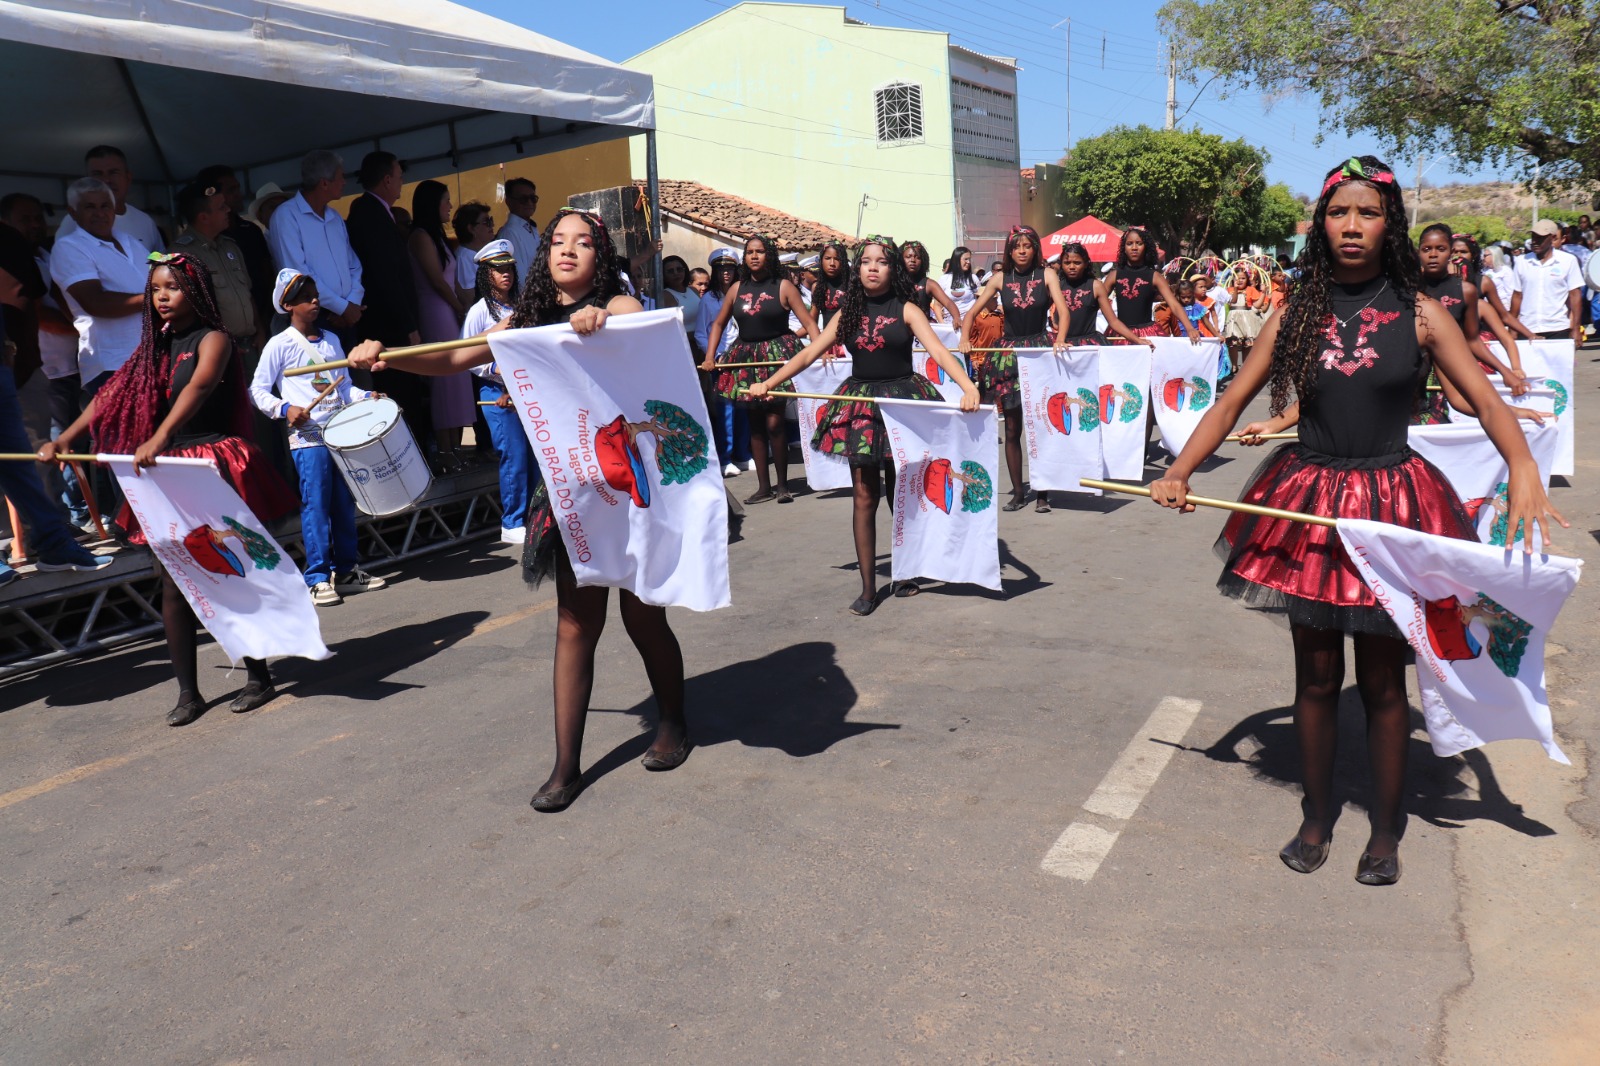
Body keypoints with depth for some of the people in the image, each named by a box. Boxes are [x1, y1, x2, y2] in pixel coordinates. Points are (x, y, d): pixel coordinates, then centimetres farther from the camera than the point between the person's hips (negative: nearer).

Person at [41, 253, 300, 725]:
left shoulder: (213, 339, -6)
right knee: (173, 582, 4)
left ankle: (258, 676, 12)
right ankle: (188, 692, 12)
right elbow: (112, 395, 12)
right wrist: (65, 438, 1)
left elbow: (198, 389, -24)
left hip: (216, 465, -6)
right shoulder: (156, 345, 15)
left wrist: (158, 439, -38)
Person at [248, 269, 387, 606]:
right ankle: (318, 578, -2)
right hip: (307, 436, -5)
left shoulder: (331, 340, 15)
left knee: (345, 503, 9)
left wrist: (366, 397, 3)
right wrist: (284, 409, -16)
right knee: (315, 505, -7)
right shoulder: (280, 345, -2)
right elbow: (257, 391, -1)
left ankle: (348, 569, 18)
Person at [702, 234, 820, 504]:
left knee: (774, 422, -11)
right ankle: (763, 486, 15)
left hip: (777, 354, -4)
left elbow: (808, 322, -8)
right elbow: (718, 324, 16)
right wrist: (709, 357, 5)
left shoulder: (783, 287, -2)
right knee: (755, 423, 7)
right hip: (746, 358, 4)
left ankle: (782, 484, 3)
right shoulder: (737, 288, 9)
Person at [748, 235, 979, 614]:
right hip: (861, 403, 2)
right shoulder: (848, 313, 7)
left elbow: (939, 351, -15)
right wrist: (769, 383, -1)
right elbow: (809, 353, 7)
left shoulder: (906, 310, -2)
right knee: (864, 497, 1)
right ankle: (868, 588, 7)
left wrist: (968, 386, -31)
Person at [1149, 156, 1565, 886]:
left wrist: (1523, 471, -25)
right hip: (1308, 502, 1)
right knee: (1315, 676, 10)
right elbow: (1232, 401, 2)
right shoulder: (1295, 315, 3)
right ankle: (1317, 818, 28)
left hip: (1390, 505, -1)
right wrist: (1179, 473, -9)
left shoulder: (1418, 313, -1)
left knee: (1382, 680, 7)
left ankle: (1385, 830, 25)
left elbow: (1485, 399, -8)